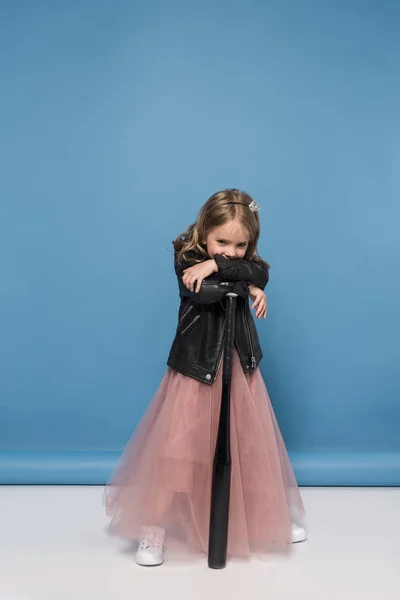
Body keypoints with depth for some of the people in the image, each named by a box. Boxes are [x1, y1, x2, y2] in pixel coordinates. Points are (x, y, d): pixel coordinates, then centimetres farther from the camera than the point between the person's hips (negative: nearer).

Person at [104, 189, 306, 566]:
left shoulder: (247, 265, 4)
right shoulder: (188, 261, -10)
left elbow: (261, 273, -18)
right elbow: (202, 293, -28)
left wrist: (217, 266, -27)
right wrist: (245, 287, -17)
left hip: (239, 369, 4)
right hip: (195, 369, -4)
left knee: (254, 447, 13)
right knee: (176, 447, -3)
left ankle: (278, 514, 34)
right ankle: (154, 527, 12)